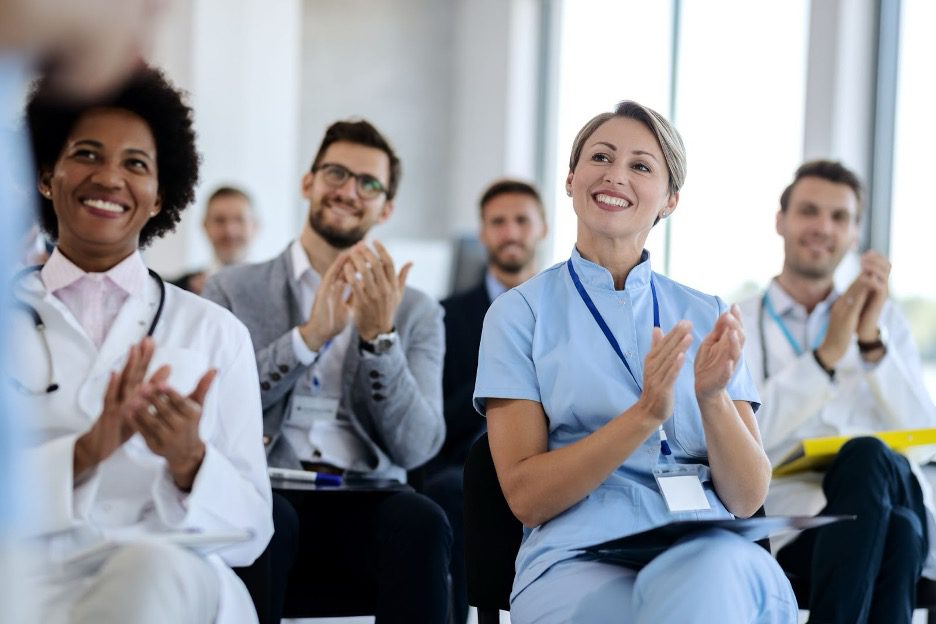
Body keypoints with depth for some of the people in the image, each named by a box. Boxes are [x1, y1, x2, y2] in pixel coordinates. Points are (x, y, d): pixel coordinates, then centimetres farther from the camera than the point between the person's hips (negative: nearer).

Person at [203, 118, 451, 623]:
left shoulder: (416, 312, 16)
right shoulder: (234, 291, 14)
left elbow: (416, 447, 3)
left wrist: (379, 337, -8)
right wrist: (308, 336, -9)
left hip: (367, 505, 2)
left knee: (423, 523, -33)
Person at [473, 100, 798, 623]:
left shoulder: (706, 318, 15)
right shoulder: (520, 313, 7)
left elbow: (747, 498, 8)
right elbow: (525, 495, -3)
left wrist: (713, 397, -11)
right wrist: (645, 414, -15)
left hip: (712, 555, 3)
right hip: (580, 564, -2)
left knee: (708, 571, -36)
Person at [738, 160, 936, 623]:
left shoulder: (884, 320, 21)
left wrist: (872, 342, -5)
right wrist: (827, 354, -11)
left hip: (894, 507, 2)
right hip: (789, 516, -2)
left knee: (869, 458, -36)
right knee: (869, 457, -37)